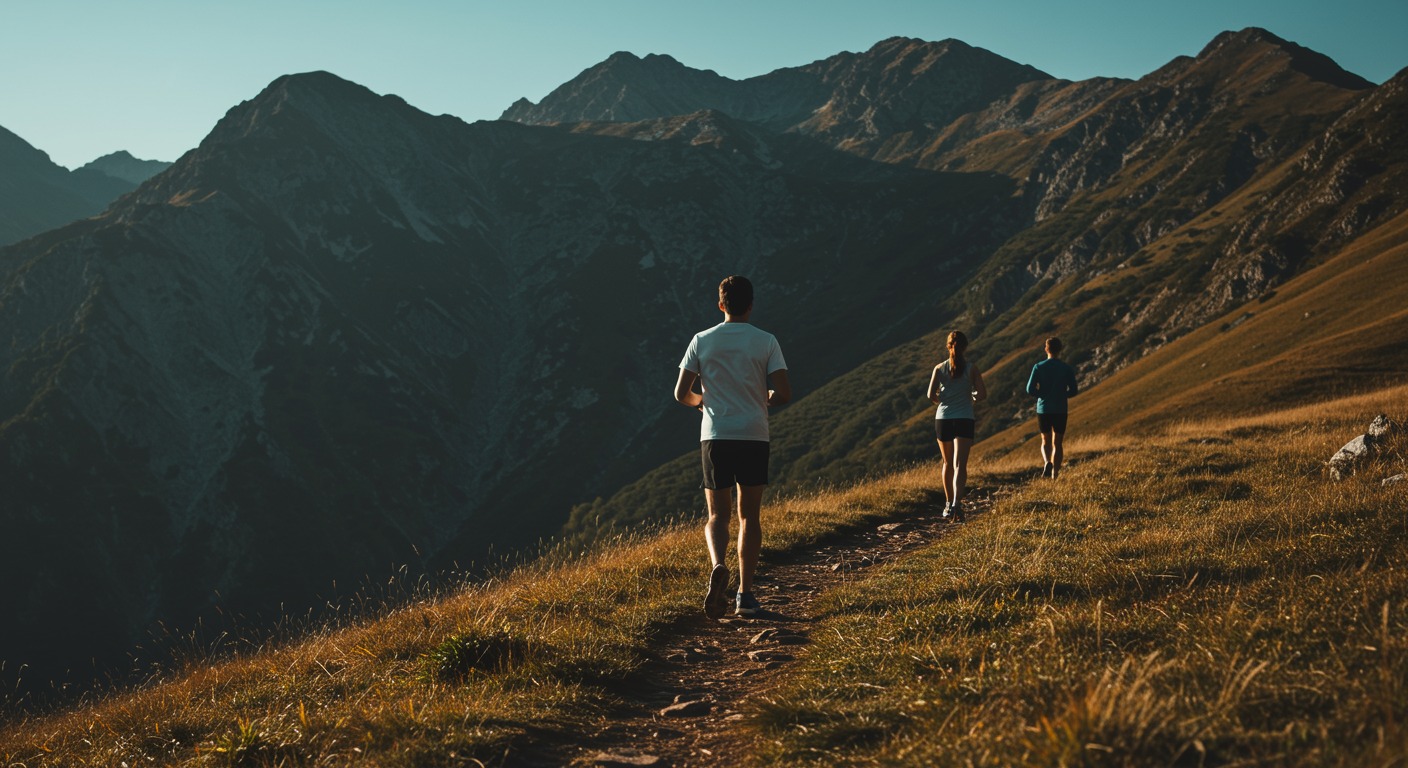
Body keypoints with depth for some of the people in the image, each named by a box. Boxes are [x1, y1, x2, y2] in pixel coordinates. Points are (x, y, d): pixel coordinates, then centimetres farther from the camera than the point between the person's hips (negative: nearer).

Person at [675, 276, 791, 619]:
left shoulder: (702, 340, 2)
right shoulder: (766, 341, -1)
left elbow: (681, 393, 0)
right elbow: (784, 393, -7)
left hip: (715, 437, 0)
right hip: (754, 436, 0)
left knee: (718, 515, 9)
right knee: (749, 516, 11)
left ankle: (718, 567, -21)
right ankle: (746, 593, 9)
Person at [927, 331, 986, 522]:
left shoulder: (940, 368, 1)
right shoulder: (972, 369, -2)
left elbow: (931, 395, -6)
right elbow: (982, 395, -5)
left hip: (943, 419, 2)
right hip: (964, 420, -2)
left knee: (948, 463, 19)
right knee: (959, 465, -9)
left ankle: (948, 503, 27)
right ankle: (957, 503, -28)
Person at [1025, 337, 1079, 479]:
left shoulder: (1038, 367, -4)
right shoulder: (1067, 369, -3)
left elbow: (1030, 390, -8)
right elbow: (1073, 391, -2)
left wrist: (1043, 394, 9)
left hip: (1043, 409, 0)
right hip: (1060, 410, 0)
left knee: (1046, 441, 16)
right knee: (1057, 443, 9)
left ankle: (1047, 462, -13)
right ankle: (1055, 474, 3)